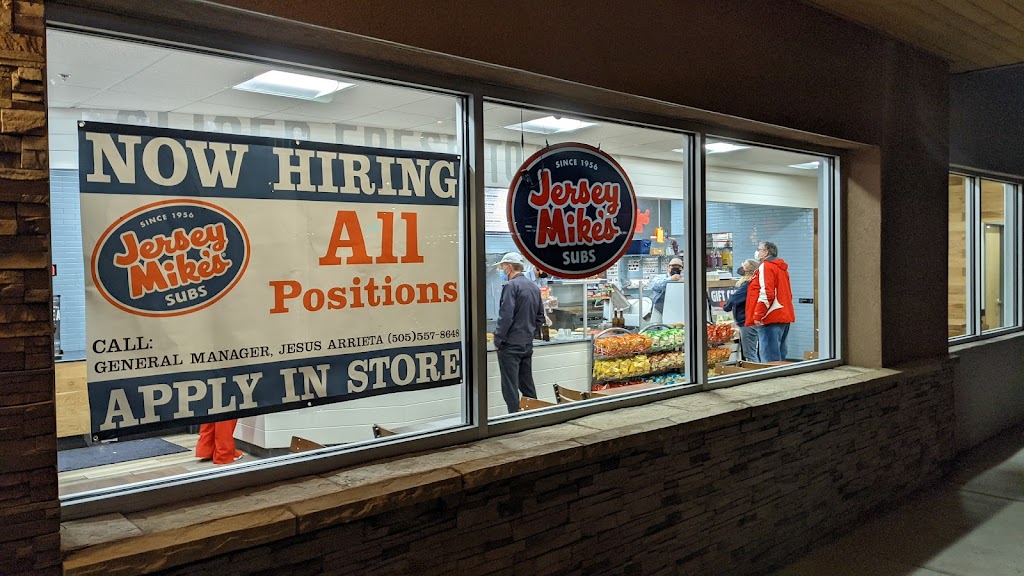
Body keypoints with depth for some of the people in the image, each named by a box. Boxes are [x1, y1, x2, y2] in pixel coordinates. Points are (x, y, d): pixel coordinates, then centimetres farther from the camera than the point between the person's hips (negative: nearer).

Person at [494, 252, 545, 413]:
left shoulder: (511, 286, -13)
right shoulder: (534, 287, 11)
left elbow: (506, 316, -19)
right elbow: (540, 317, 16)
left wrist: (498, 339, -12)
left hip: (511, 345, -8)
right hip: (528, 344, 8)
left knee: (510, 388, -3)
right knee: (528, 385, 15)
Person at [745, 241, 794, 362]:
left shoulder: (765, 267, -8)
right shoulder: (782, 268, 21)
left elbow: (766, 294, -19)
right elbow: (788, 294, 25)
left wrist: (758, 315, -17)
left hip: (770, 320, -10)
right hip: (784, 317, 10)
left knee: (769, 358, -11)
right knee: (779, 355, 13)